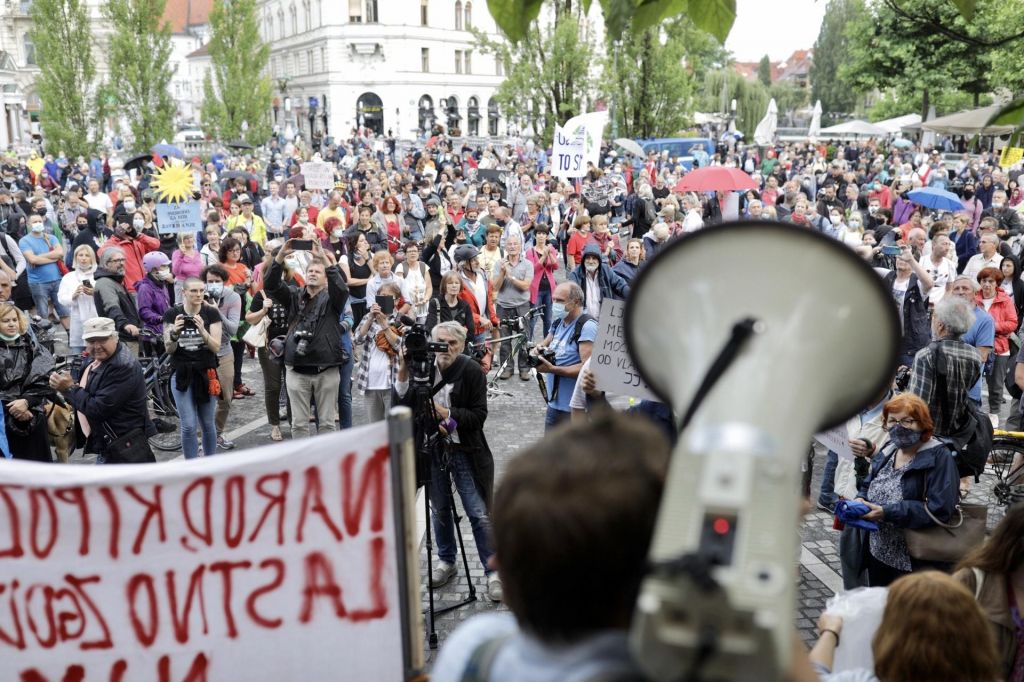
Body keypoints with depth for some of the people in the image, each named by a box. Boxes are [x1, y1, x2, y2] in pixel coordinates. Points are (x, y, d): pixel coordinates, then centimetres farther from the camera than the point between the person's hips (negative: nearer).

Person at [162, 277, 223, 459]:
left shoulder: (211, 313, -4)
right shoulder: (172, 314, -4)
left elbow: (216, 347, -9)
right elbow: (169, 350, -3)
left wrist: (202, 330, -26)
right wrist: (174, 333, -23)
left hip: (205, 373, 1)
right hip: (181, 374, -1)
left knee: (208, 424, 10)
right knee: (189, 426, -4)